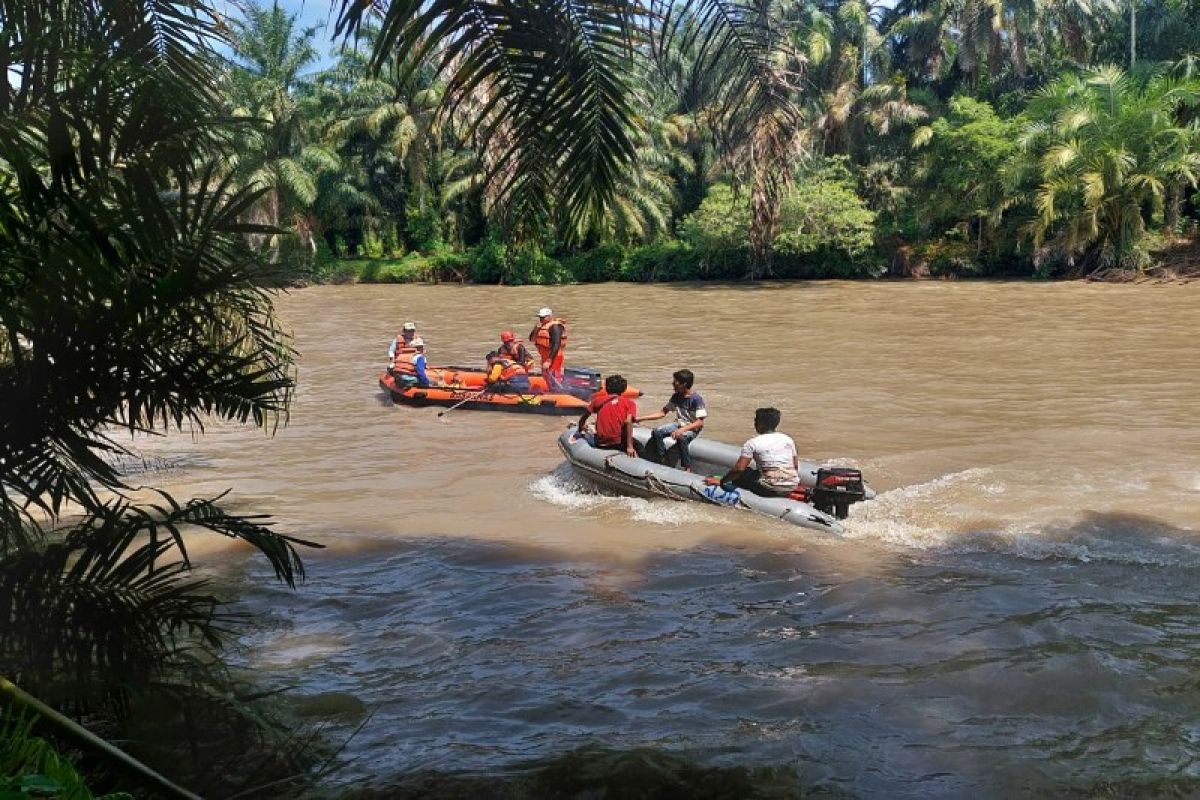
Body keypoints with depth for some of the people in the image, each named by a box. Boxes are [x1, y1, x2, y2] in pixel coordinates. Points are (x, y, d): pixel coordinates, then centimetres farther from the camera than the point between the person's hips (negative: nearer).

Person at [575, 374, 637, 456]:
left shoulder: (598, 400, 11)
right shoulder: (629, 403, 5)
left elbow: (582, 418, 15)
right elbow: (628, 422, -12)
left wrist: (582, 429, 37)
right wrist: (629, 447, -18)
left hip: (600, 444, 3)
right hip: (619, 444, -3)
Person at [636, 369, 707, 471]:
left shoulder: (696, 398, -18)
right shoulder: (676, 397, 1)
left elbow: (700, 422, -21)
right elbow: (663, 413, 8)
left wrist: (682, 430, -34)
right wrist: (641, 419, 0)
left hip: (693, 428, -6)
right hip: (679, 424, 6)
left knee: (681, 437, -38)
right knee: (656, 432, -17)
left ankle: (687, 468, -24)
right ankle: (663, 460, -4)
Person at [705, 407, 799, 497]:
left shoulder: (752, 443, -6)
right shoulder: (788, 439, 9)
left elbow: (739, 468, -11)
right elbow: (796, 465, 13)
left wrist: (721, 481, 0)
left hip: (771, 488, -7)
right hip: (792, 486, 7)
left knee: (739, 476, 13)